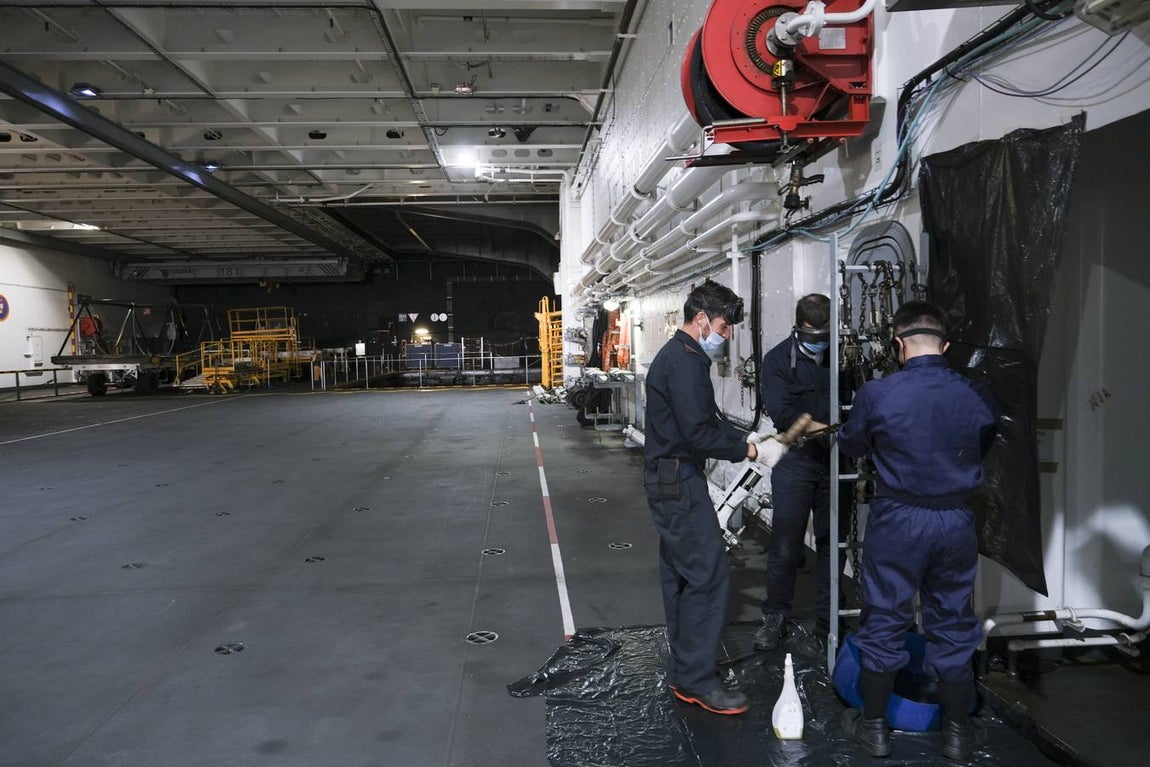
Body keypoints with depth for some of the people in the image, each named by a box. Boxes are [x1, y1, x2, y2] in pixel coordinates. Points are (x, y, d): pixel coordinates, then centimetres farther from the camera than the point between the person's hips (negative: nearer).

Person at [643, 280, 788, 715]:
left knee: (680, 576, 14)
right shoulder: (687, 361, -16)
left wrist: (747, 439, 9)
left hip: (667, 481, 11)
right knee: (708, 577, -6)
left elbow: (701, 422, 20)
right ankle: (698, 679, 4)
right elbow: (699, 433, -23)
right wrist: (750, 449, -13)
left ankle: (683, 674, 24)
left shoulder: (673, 355, 18)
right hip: (680, 484, -11)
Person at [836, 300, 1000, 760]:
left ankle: (874, 727, 24)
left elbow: (850, 445, 3)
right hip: (957, 521, 3)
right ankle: (957, 732, 30)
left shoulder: (876, 394, -14)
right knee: (953, 625, 17)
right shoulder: (977, 396, -6)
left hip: (897, 521, -2)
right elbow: (981, 451, 11)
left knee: (885, 620, 12)